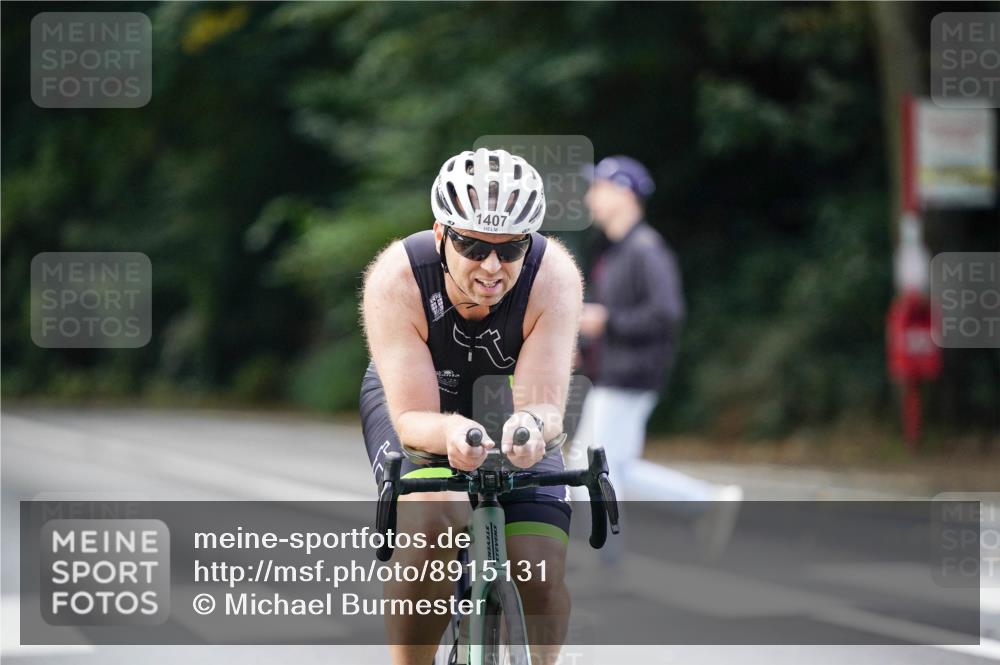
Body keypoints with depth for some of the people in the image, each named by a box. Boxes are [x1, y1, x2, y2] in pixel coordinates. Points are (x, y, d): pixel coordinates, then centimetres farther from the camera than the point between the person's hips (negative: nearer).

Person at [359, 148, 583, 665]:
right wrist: (452, 433, -58)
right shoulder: (395, 281, -33)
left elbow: (544, 404, -34)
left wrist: (534, 424, -59)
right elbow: (413, 419, -35)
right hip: (417, 405, -2)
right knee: (432, 519, -33)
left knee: (541, 573, -17)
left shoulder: (554, 277, -30)